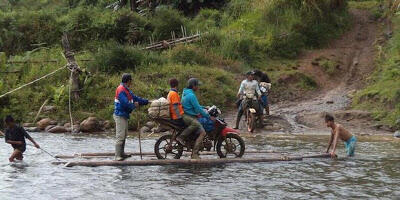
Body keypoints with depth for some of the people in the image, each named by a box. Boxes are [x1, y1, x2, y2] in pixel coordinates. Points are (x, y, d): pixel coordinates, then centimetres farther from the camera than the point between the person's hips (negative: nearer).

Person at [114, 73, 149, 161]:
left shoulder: (126, 90, 16)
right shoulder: (121, 90, -17)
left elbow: (135, 98, 21)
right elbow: (125, 103, -23)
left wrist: (147, 101, 18)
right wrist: (134, 105, -7)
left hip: (124, 116, 11)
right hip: (120, 115, -11)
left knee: (124, 135, 15)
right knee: (120, 136, -11)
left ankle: (121, 153, 22)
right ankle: (118, 156, -11)